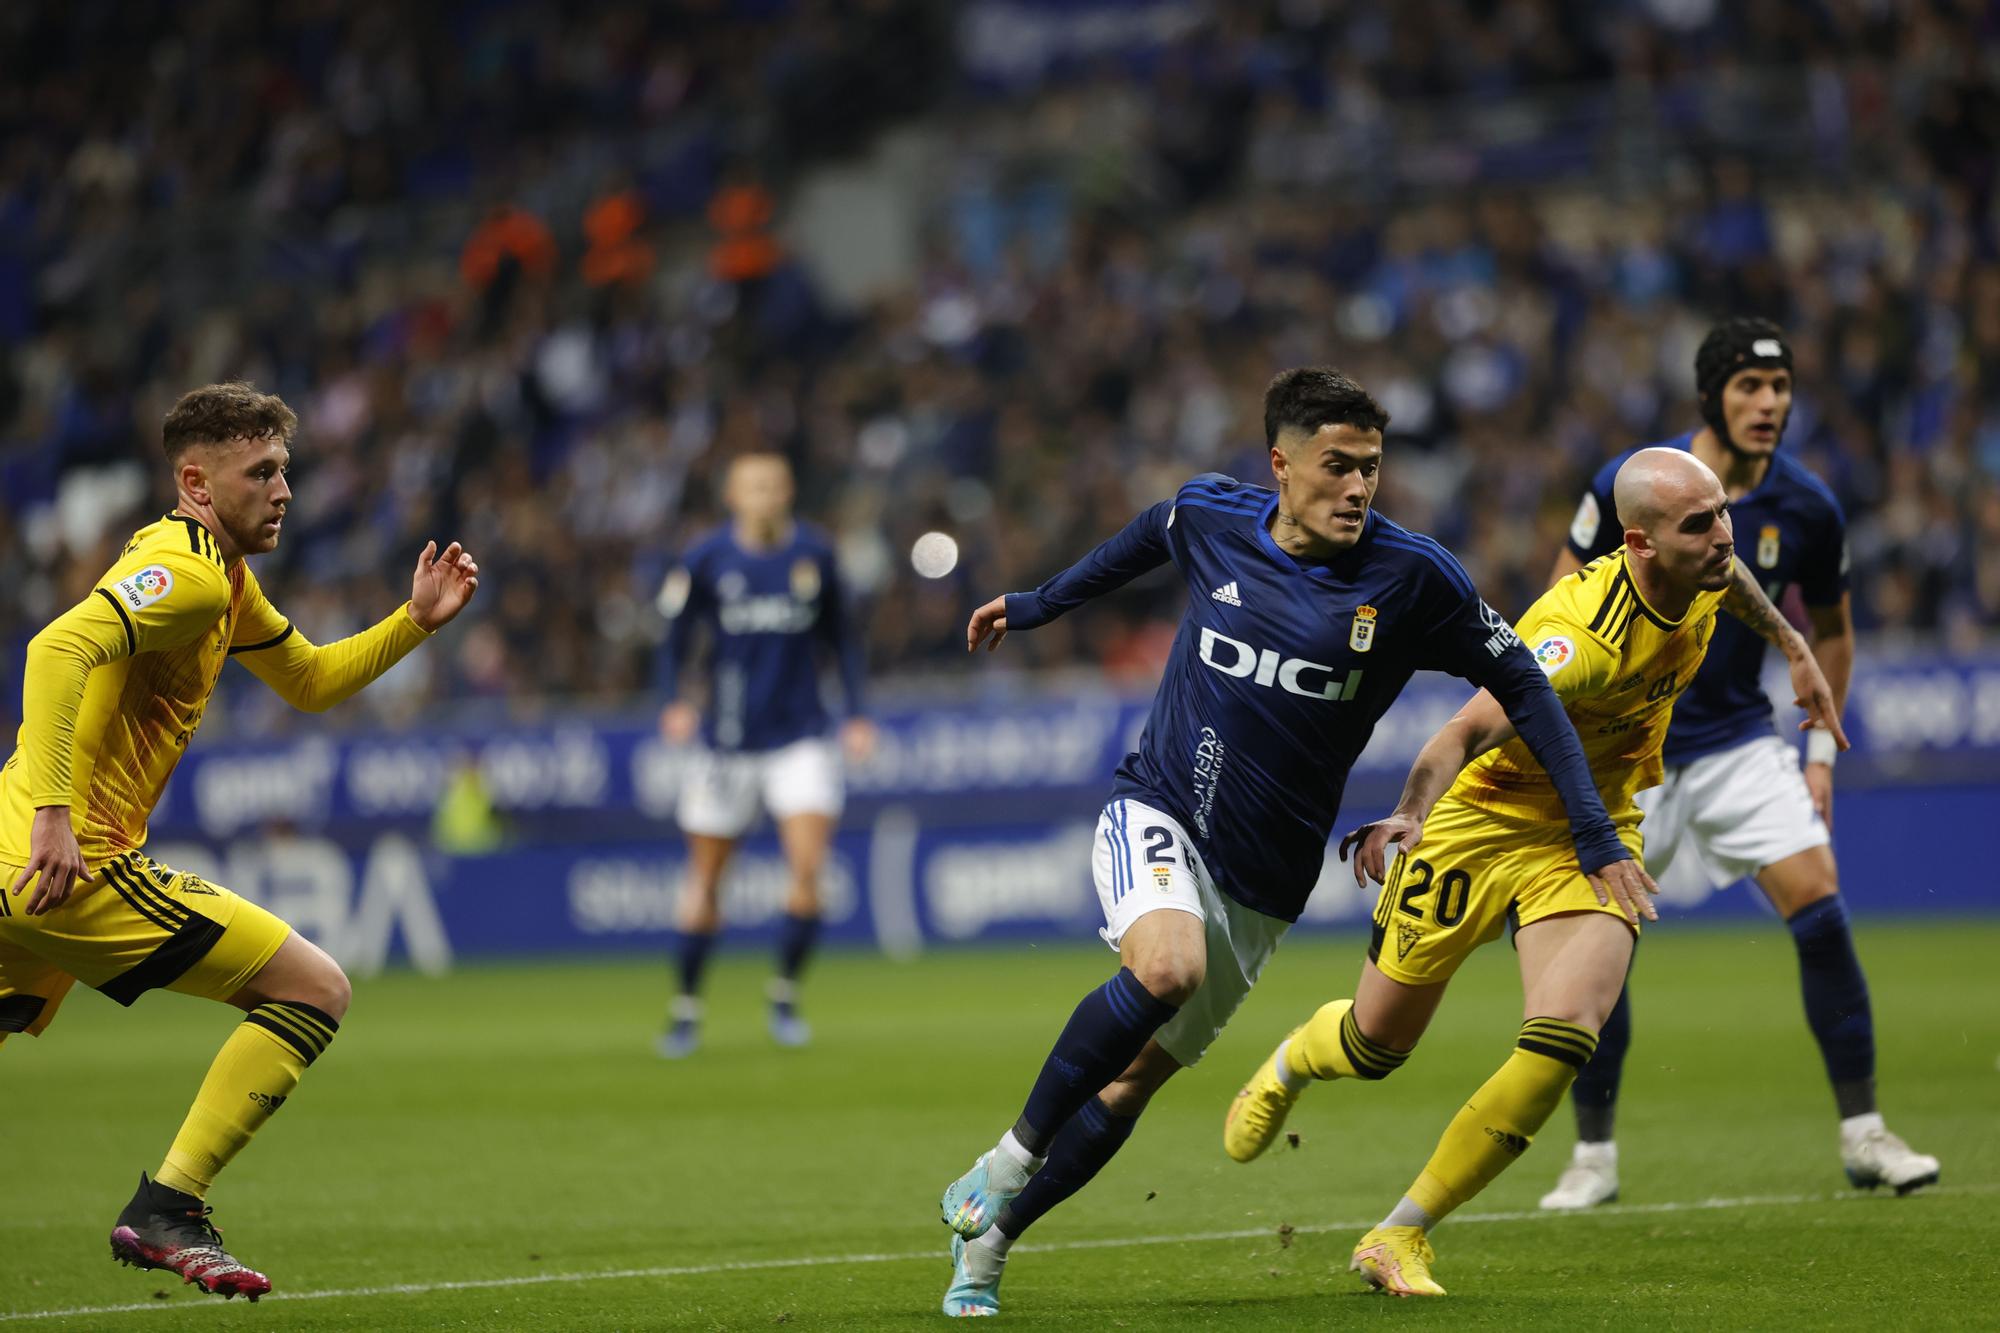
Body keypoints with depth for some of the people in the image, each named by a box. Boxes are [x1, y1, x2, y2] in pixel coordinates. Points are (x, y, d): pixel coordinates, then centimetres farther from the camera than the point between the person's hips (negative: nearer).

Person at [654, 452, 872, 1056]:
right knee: (705, 881, 5)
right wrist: (675, 702, -15)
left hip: (801, 738, 0)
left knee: (809, 867, -15)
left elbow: (841, 636, 11)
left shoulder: (815, 552, 0)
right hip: (727, 740, 0)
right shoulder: (705, 559, -4)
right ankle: (686, 1008, 22)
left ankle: (784, 995, 4)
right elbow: (674, 640, 2)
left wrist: (856, 713, 4)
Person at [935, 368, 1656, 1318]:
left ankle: (986, 1242, 22)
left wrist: (1595, 838, -8)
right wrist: (1035, 604, 33)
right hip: (1156, 812, -1)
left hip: (1262, 878, 1)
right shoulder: (1209, 519, -6)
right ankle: (1007, 1162, -15)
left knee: (1134, 1078, 4)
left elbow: (1520, 687, -4)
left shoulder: (1411, 576, -12)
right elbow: (1139, 544, 19)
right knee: (1166, 968, -32)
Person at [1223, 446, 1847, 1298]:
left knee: (1562, 1042, -19)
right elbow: (1467, 732, -42)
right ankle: (1289, 1065, 51)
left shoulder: (1705, 569, -11)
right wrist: (1412, 814, -55)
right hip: (1485, 821, -5)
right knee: (1376, 1044, 10)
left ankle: (1398, 1240, -5)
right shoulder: (1579, 638, -34)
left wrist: (1790, 644, 25)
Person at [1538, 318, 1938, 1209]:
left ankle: (1862, 1134, -5)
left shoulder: (1807, 509, -6)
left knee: (1819, 904, -13)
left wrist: (1823, 750, 5)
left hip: (1741, 741, 2)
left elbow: (1831, 629, 11)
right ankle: (1594, 1154, 12)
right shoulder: (1629, 486, -13)